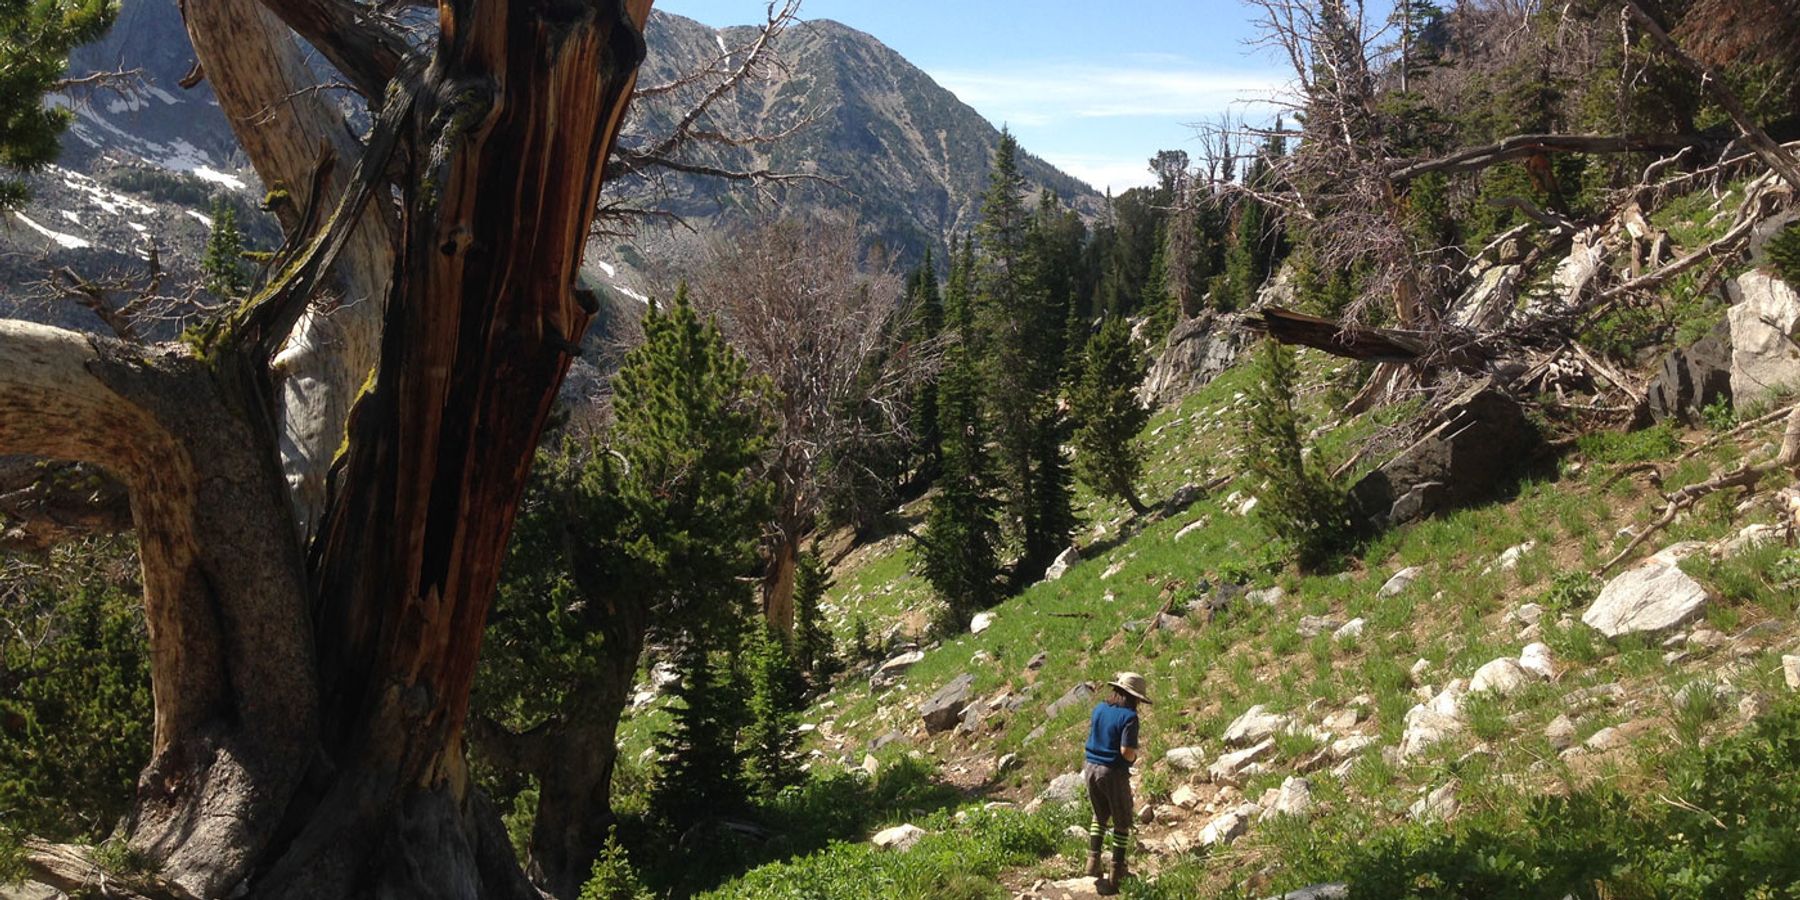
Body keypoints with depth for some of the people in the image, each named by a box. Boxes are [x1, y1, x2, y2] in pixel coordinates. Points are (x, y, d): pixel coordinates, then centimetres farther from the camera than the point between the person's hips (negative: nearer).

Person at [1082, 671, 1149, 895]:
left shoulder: (1099, 708, 3)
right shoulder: (1129, 716, -17)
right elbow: (1127, 752, -23)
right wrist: (1134, 756, -1)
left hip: (1091, 768, 6)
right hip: (1113, 773, -6)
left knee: (1100, 815, 27)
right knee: (1122, 822, 13)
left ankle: (1092, 863, 20)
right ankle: (1116, 873, 16)